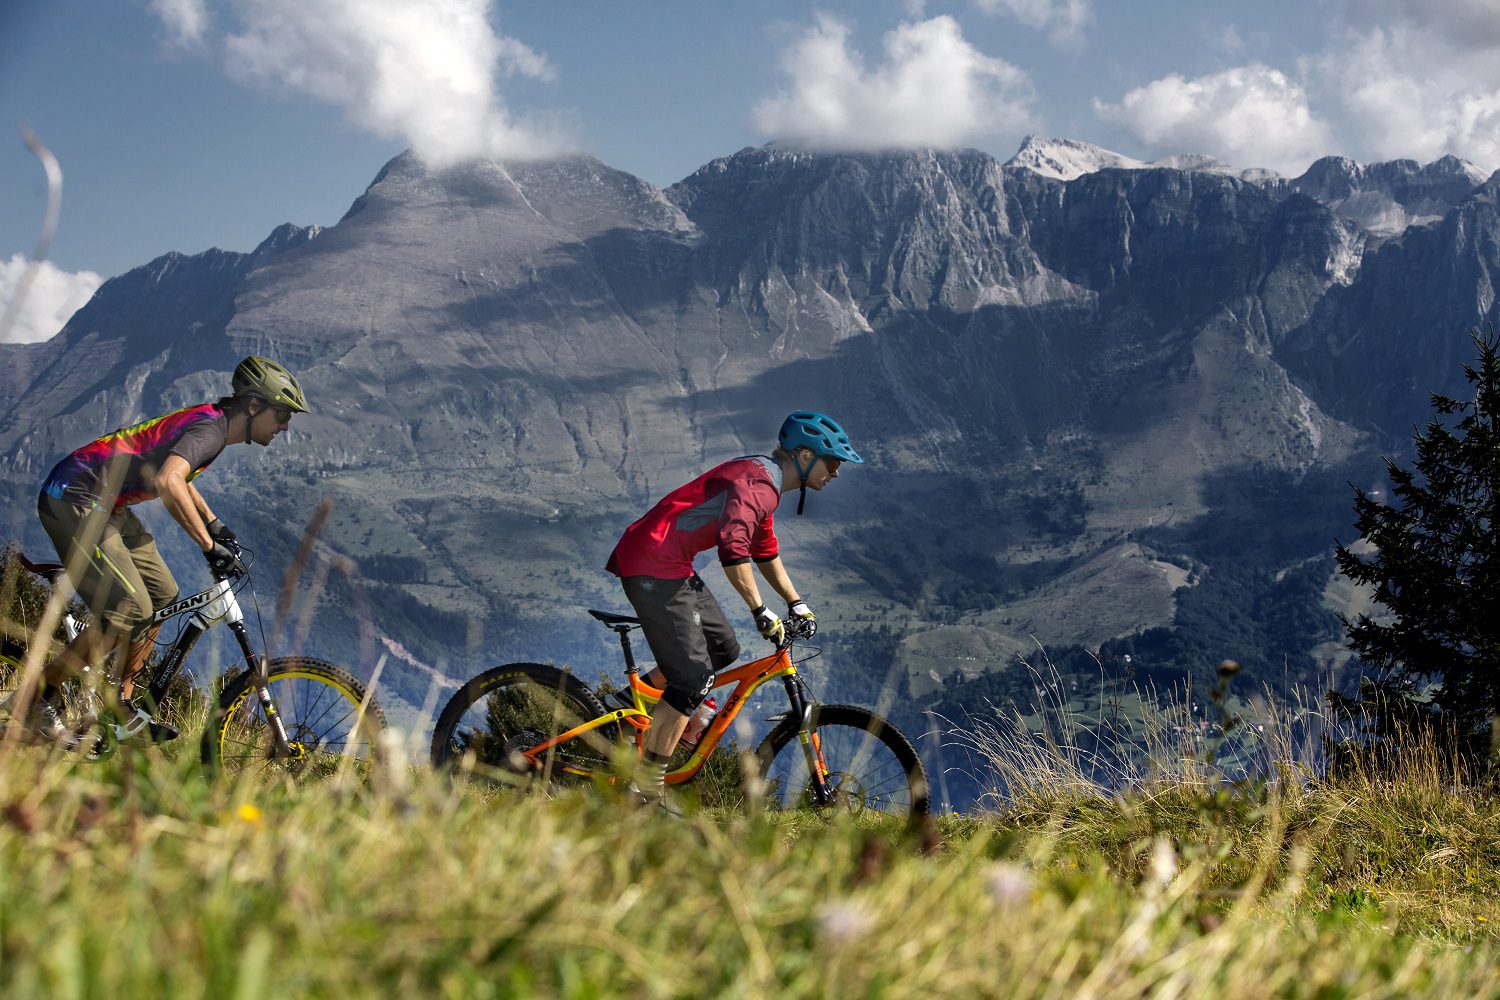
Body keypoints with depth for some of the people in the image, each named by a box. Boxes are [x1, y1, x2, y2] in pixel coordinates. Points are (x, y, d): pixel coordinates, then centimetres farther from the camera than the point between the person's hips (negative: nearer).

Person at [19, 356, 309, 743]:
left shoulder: (210, 420, 11)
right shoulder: (210, 428, -19)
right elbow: (168, 482, -38)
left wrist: (212, 522, 27)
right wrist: (209, 544, -34)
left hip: (104, 504, 11)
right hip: (74, 502, -11)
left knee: (163, 594, 10)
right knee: (130, 611, -15)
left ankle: (120, 704, 16)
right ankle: (40, 699, -4)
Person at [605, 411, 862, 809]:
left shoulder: (763, 479, 17)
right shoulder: (758, 480, -16)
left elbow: (765, 551, 31)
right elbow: (733, 550, -29)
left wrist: (796, 603, 28)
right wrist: (761, 612, -23)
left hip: (669, 565, 10)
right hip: (653, 566, -10)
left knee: (723, 649, 16)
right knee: (694, 679, -9)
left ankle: (633, 702, 23)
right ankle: (646, 789, -4)